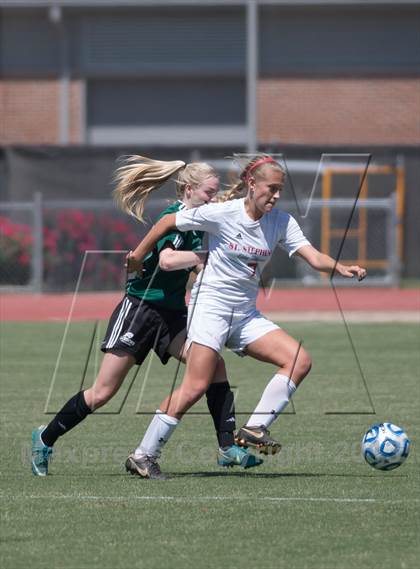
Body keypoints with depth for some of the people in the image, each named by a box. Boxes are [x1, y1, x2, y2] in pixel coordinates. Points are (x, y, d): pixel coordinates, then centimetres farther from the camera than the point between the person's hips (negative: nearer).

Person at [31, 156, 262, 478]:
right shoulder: (172, 217, -17)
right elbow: (166, 260, -33)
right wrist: (207, 255, -28)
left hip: (172, 314, 7)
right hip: (140, 308, -7)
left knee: (215, 366, -14)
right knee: (103, 393, -2)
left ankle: (227, 447, -13)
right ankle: (46, 439, 16)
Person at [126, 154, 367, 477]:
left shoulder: (281, 222, 1)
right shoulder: (222, 214, -12)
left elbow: (313, 257, -10)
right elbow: (168, 222, -1)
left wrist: (340, 268, -30)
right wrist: (139, 256, 8)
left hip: (246, 315, 6)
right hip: (210, 305, -6)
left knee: (300, 361, -10)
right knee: (196, 387, -17)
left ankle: (255, 429, -8)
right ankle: (144, 455, -8)